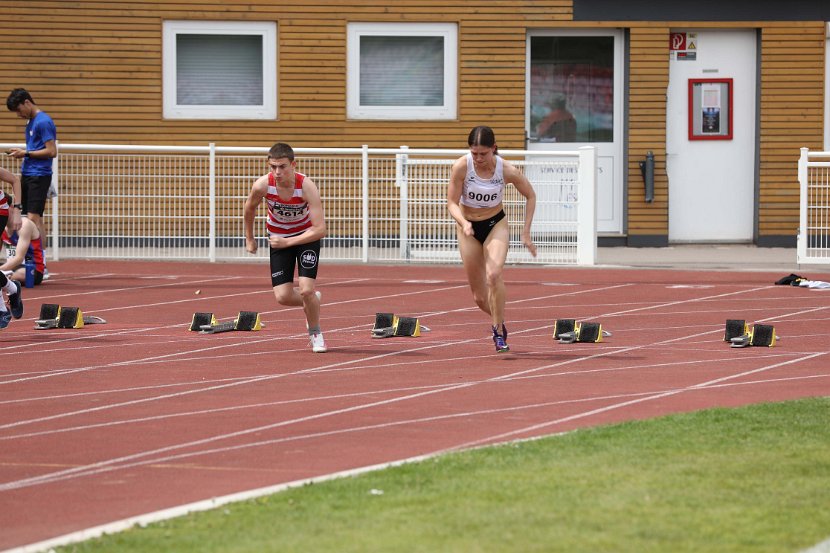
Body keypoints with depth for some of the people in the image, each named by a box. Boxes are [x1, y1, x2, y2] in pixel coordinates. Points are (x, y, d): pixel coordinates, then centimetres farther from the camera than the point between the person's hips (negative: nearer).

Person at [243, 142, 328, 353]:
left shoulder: (307, 187, -32)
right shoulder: (262, 185, -25)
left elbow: (320, 229, -31)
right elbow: (249, 209, 0)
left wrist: (287, 242, -31)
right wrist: (249, 239, 10)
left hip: (307, 236, -2)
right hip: (278, 237, 2)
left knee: (306, 290, -17)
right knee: (283, 297, -6)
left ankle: (315, 333, 11)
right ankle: (313, 301, 29)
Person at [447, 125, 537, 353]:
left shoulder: (506, 170, -19)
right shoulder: (461, 167, -21)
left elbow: (530, 196, -3)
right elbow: (452, 203, -17)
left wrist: (526, 232, -7)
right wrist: (463, 223, -37)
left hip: (496, 225, -1)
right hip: (468, 227, 1)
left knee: (494, 275, -29)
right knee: (479, 298, 5)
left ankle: (499, 333, -16)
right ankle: (498, 321, 37)